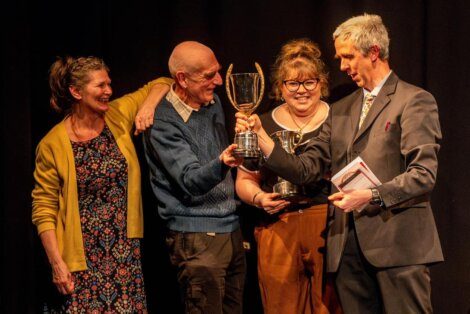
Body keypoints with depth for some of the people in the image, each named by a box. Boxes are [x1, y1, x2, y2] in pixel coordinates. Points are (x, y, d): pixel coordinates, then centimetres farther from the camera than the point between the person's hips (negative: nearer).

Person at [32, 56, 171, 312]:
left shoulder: (118, 115, 2)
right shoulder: (52, 144, -8)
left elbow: (160, 84, 14)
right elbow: (44, 209, -6)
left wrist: (147, 108, -6)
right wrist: (57, 263, -11)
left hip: (126, 250, 4)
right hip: (83, 257, -3)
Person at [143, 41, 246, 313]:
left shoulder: (213, 103, 10)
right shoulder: (163, 124, -14)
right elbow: (191, 182, -23)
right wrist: (221, 163, -40)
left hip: (232, 230, 7)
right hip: (198, 238, -7)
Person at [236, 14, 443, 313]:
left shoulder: (414, 101, -1)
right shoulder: (340, 111, 20)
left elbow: (424, 174, -9)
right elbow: (307, 168, 12)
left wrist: (372, 196, -18)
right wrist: (260, 136, 2)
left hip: (397, 243, -6)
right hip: (349, 246, 6)